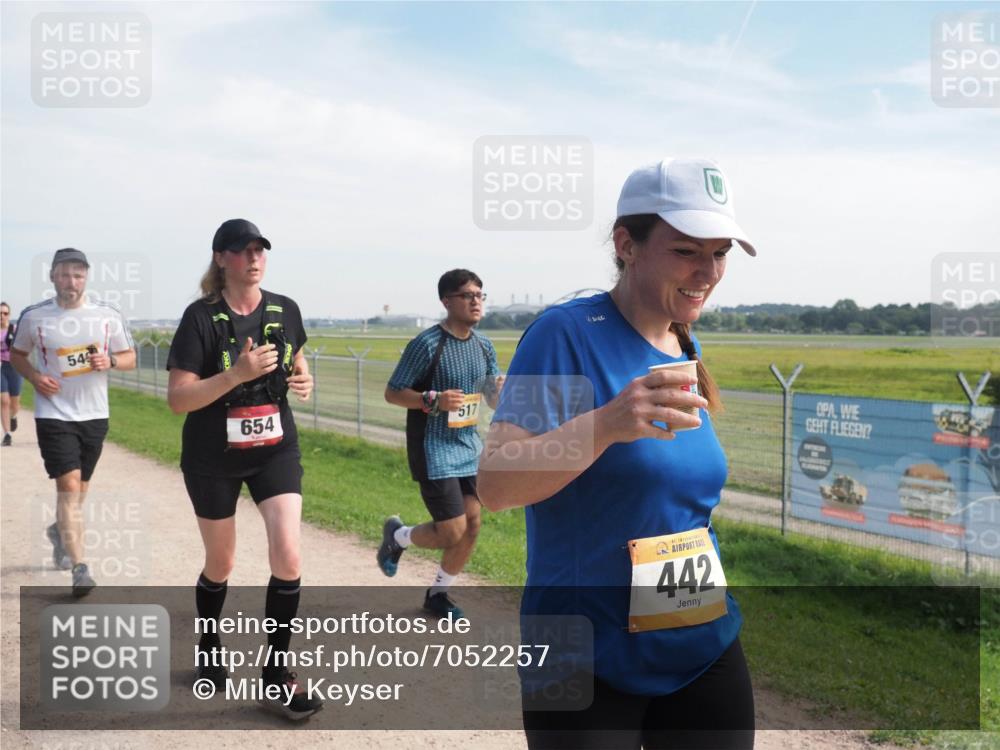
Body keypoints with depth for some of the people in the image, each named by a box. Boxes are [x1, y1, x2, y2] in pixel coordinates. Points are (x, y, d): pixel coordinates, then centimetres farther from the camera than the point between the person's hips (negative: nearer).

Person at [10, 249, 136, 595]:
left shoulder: (108, 315, -1)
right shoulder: (33, 316, -3)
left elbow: (130, 357, 6)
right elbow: (16, 353, 12)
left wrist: (110, 361, -16)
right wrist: (34, 376, -8)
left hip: (94, 414, 3)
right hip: (54, 415, -3)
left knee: (80, 488, 17)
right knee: (68, 486, -13)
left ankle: (59, 531, 47)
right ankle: (80, 568, -11)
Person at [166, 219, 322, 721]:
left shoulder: (284, 310, -2)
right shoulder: (201, 316, -13)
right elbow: (177, 399, -17)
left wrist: (304, 381, -5)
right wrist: (237, 374, -29)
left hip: (275, 448, 2)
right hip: (213, 457, -2)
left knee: (288, 557, -11)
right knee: (220, 565, 13)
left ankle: (276, 676, 5)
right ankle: (208, 648, 42)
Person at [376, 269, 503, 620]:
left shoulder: (484, 346, 6)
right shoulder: (427, 344, -14)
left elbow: (495, 400, 12)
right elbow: (392, 393, -10)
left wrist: (502, 390, -11)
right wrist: (433, 400, -25)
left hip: (469, 447, 7)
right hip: (433, 450, -7)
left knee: (471, 526, 6)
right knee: (452, 532, -6)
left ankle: (437, 593, 29)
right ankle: (397, 536, 25)